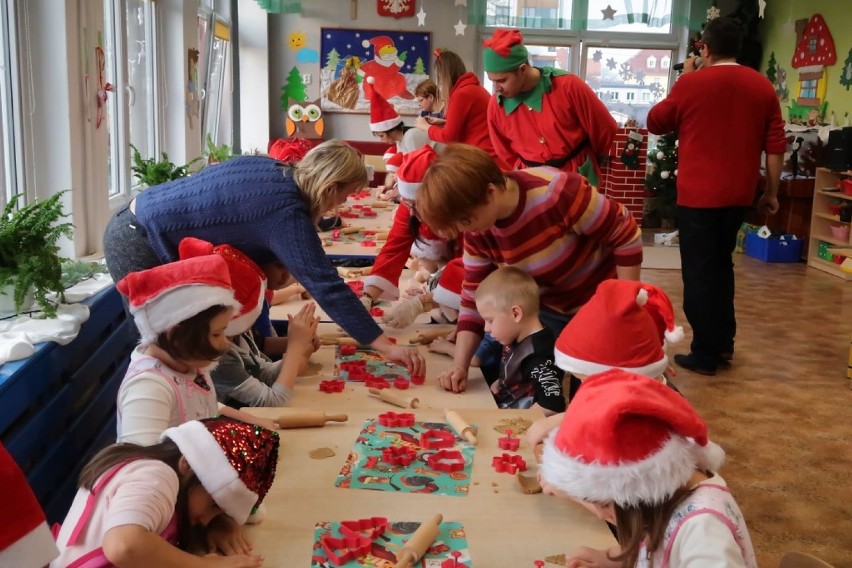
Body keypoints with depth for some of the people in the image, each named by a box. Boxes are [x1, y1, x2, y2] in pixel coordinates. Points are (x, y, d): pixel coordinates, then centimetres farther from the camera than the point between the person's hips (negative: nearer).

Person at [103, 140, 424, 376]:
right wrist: (386, 347, -31)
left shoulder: (271, 169, 1)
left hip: (139, 226, 9)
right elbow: (325, 285, -31)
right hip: (139, 244, -9)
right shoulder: (286, 211, -26)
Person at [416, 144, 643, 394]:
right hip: (548, 308, 5)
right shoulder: (477, 234, -16)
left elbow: (627, 235, -24)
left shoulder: (557, 192, -36)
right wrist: (460, 365, -19)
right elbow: (474, 300, -8)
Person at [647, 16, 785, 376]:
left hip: (698, 195, -5)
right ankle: (724, 343, 25)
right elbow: (776, 145, 5)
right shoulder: (762, 86, 4)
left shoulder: (691, 83, -8)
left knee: (699, 273, 3)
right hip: (738, 195, 5)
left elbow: (655, 123, 7)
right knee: (721, 266, 20)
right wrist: (771, 191, 14)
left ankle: (705, 355, 7)